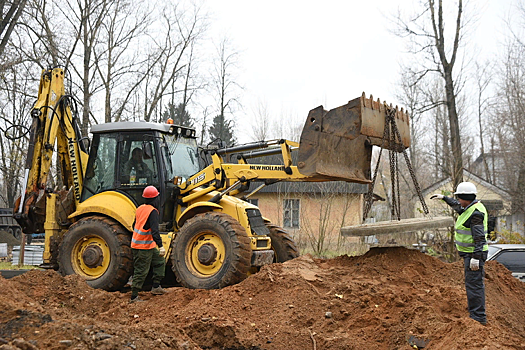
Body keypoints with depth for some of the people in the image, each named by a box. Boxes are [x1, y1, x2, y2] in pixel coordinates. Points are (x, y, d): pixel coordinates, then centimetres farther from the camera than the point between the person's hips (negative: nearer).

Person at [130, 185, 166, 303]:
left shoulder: (140, 209, 7)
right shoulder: (152, 212, -19)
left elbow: (135, 226, 19)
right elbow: (154, 230, -28)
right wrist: (161, 246, -30)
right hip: (144, 247, -9)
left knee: (160, 261, 19)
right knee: (141, 271, -3)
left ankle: (156, 286, 20)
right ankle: (134, 296, 3)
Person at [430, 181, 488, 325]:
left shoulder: (476, 213, -20)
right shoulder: (470, 207, 11)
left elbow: (479, 237, -24)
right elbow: (457, 206, 35)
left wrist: (476, 258, -26)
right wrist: (444, 198, 38)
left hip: (474, 254, -11)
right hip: (469, 253, 11)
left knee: (474, 284, -10)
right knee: (474, 284, 15)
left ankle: (478, 317, -8)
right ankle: (477, 315, 22)